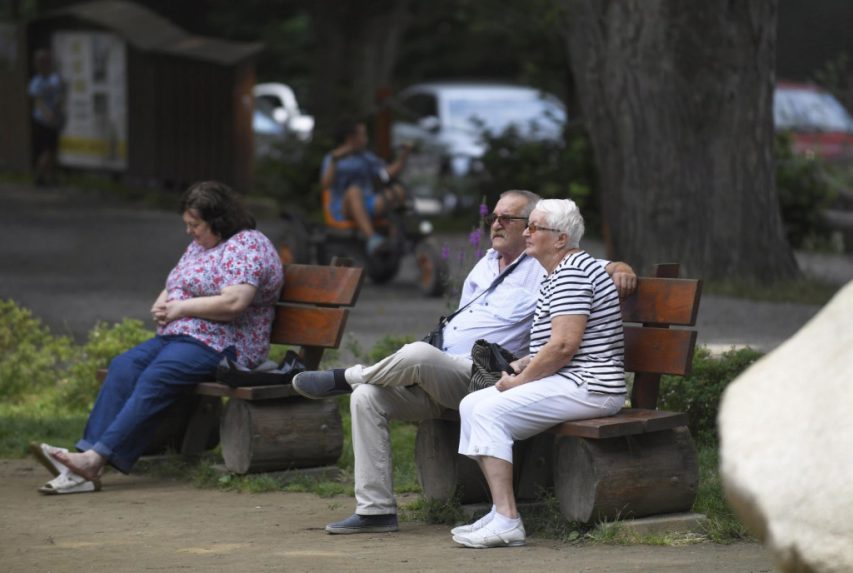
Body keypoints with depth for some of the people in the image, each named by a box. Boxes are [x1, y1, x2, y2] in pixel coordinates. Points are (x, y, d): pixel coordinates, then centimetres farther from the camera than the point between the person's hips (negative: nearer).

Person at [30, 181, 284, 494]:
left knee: (155, 379, -29)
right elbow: (172, 290, 30)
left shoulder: (247, 245, -7)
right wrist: (161, 305, 4)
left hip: (221, 346, -9)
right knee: (124, 366, -17)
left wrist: (180, 308, -12)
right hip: (177, 337, 9)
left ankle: (96, 458, -37)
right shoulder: (198, 246, 23)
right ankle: (88, 452, -31)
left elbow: (233, 303, -21)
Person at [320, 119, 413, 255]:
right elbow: (326, 184, -15)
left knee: (399, 191, -17)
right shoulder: (331, 159, 3)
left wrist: (403, 156, -7)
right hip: (343, 210, -5)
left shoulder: (368, 157, 17)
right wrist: (334, 160, -28)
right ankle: (372, 239, -56)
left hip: (368, 206, 5)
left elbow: (390, 173, 7)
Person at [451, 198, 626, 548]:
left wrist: (520, 381, -12)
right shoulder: (557, 275, 21)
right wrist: (522, 365, 11)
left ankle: (507, 522, -24)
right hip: (572, 382, 11)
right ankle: (500, 512, 0)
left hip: (588, 387, -11)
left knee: (490, 411, -21)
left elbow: (564, 345, -22)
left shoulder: (572, 272, -14)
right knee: (471, 404, 5)